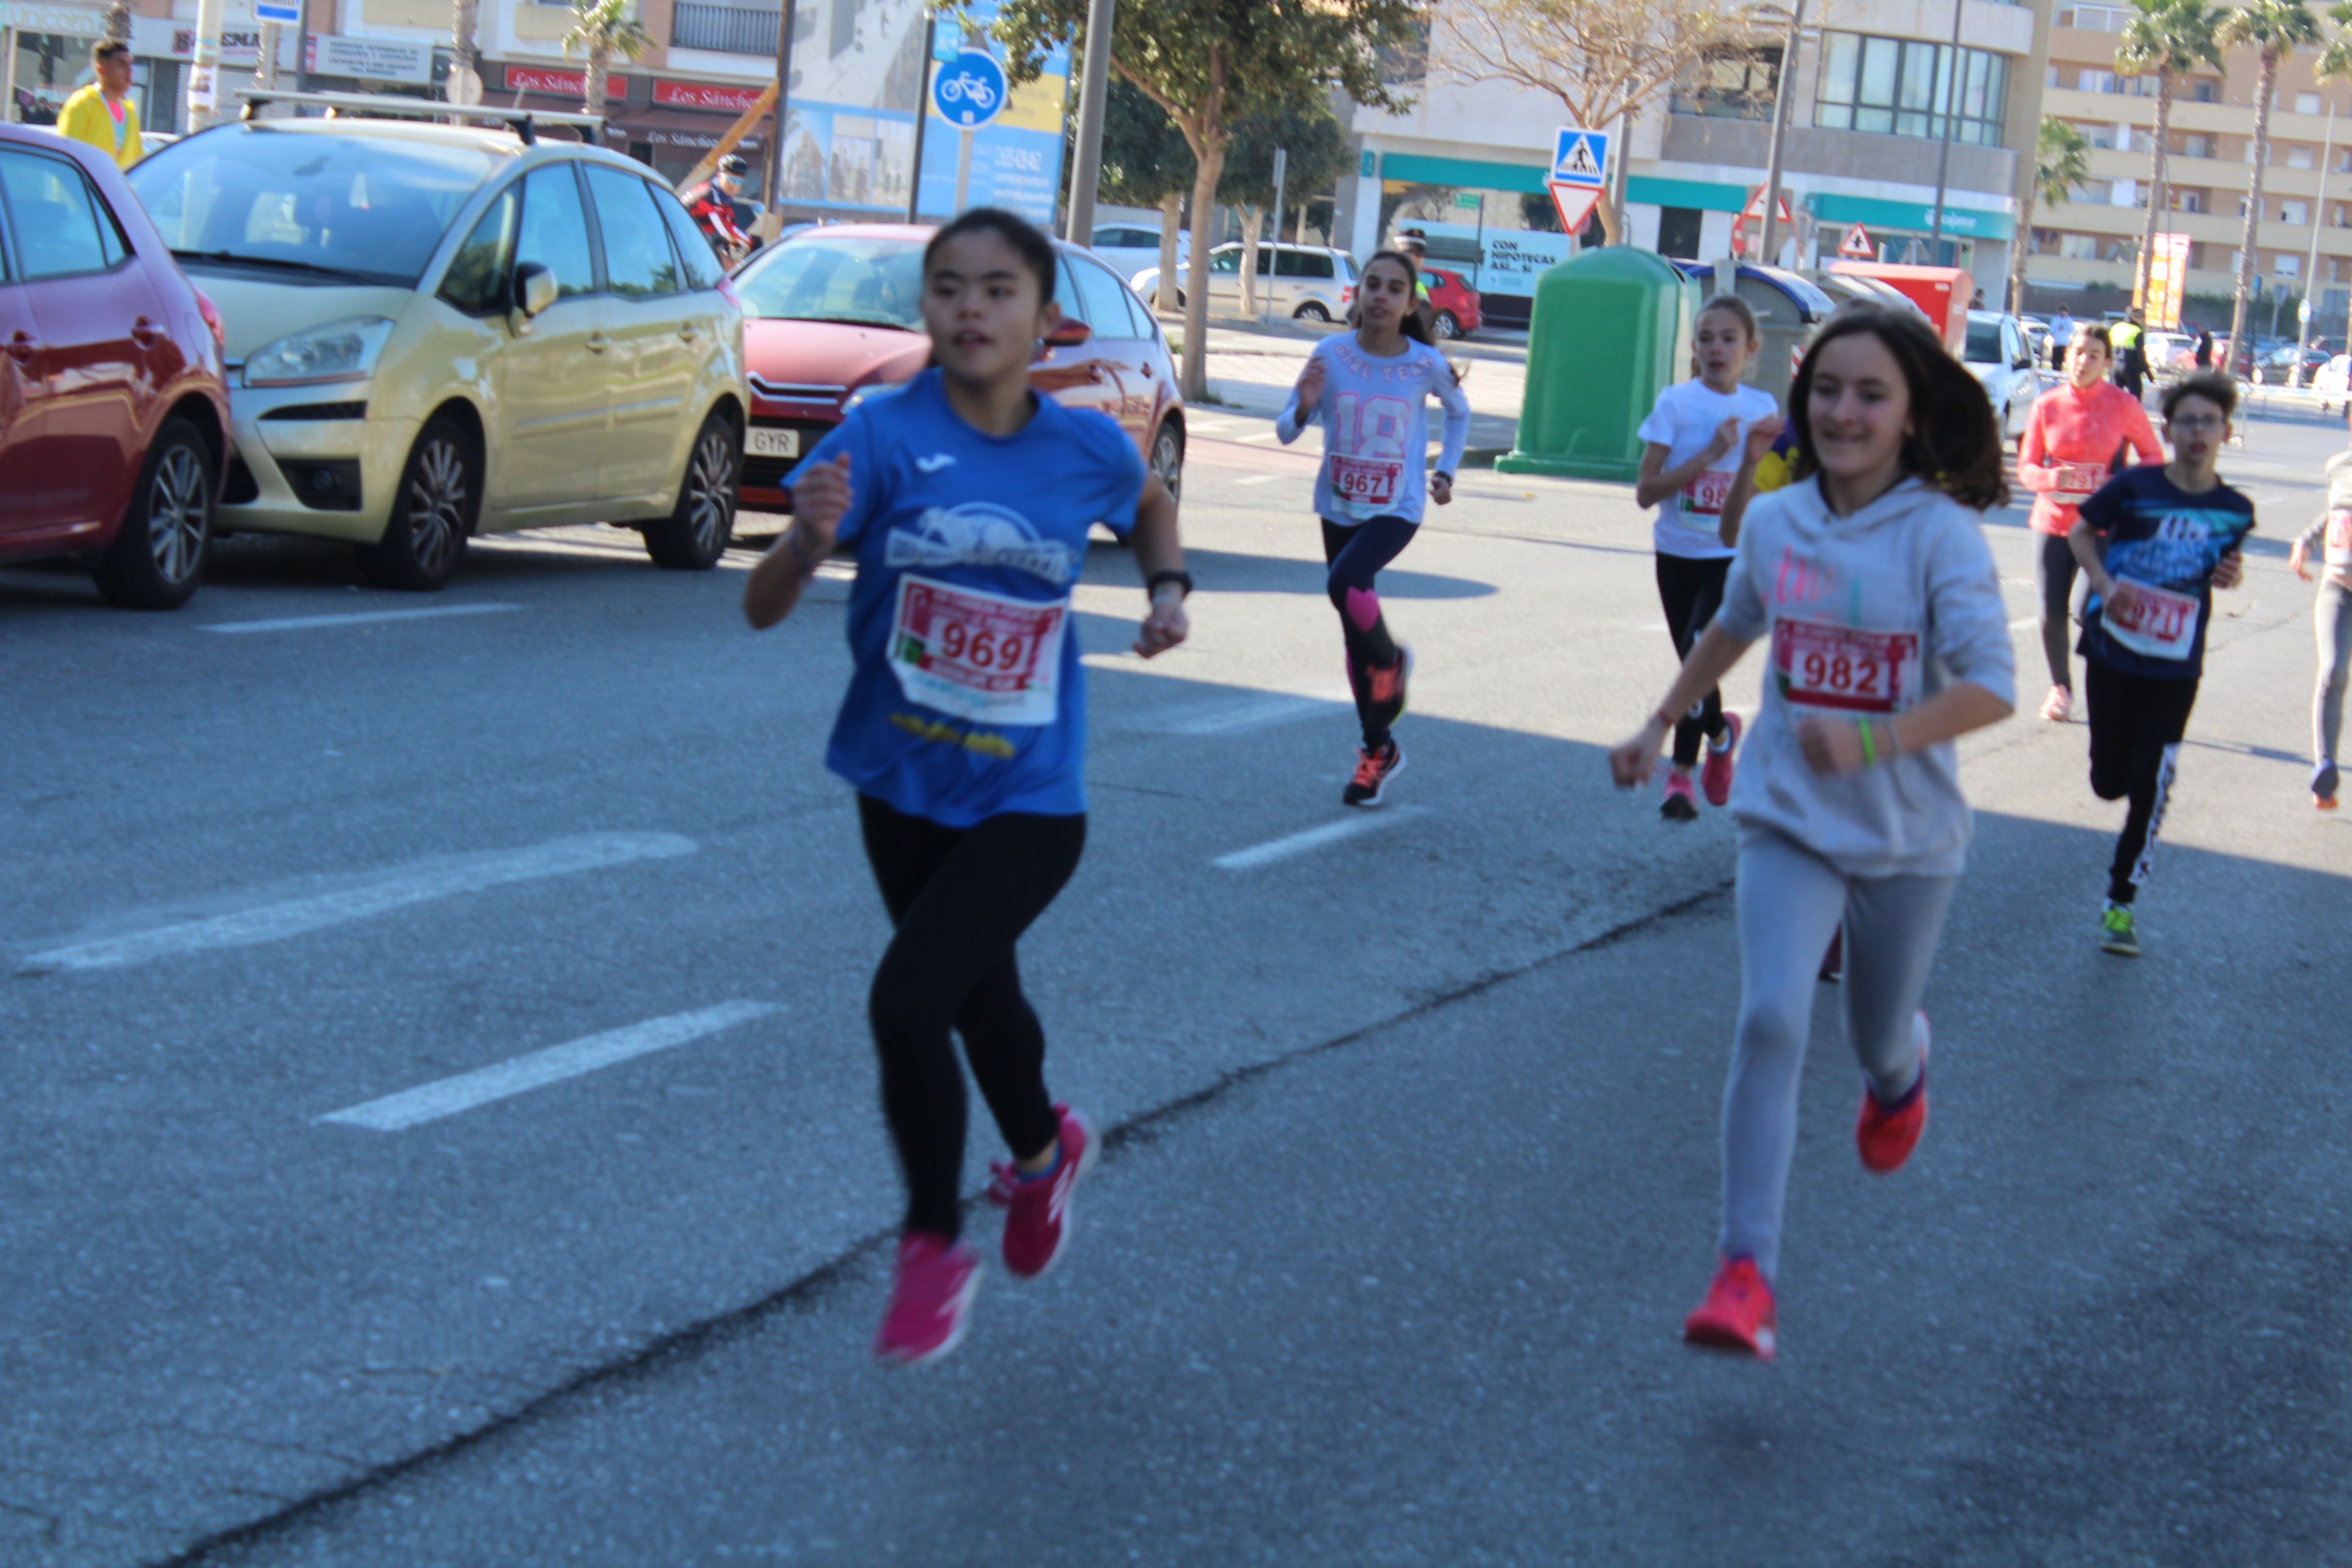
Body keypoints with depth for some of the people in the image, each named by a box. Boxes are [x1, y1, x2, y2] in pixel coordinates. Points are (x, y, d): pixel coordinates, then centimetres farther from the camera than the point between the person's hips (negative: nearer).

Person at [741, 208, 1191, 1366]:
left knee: (907, 1001, -19)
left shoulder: (1086, 447, -8)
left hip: (1028, 800, -2)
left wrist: (1167, 586, 0)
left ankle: (935, 1248, 3)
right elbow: (762, 610, -20)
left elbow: (1149, 502, 18)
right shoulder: (885, 435, -15)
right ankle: (1043, 1150, 56)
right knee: (979, 996, 23)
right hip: (901, 783, 2)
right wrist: (809, 540, -40)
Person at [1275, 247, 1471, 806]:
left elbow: (1459, 413, 13)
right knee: (1354, 633, 10)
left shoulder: (1425, 363, -9)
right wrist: (1304, 407, -24)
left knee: (1346, 583, -32)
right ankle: (1379, 750, 25)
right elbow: (1285, 431, -3)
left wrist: (1446, 471, 6)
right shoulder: (1331, 354, -7)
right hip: (1339, 507, 3)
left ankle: (1390, 659, -1)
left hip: (1396, 509, -3)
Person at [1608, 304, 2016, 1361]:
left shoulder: (1940, 533, -15)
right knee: (1770, 1021, -19)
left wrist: (1872, 739, -36)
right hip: (1788, 818, 2)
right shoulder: (1774, 521, -1)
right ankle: (1746, 1273, -19)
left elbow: (1990, 686, -23)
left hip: (1905, 835, -2)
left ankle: (1901, 1073, 57)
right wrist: (1660, 726, 24)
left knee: (1879, 1040, 16)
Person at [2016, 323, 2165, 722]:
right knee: (2052, 614, -1)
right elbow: (2026, 467, 5)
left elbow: (2153, 457, 6)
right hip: (2054, 521, 2)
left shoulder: (2123, 405, -3)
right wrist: (2049, 478, -17)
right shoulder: (2047, 405, 2)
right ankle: (2061, 688, 25)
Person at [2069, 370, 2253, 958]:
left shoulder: (2235, 510, -2)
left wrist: (2231, 576, -8)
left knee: (2150, 787, -3)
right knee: (2109, 782, 6)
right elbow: (2082, 532, 4)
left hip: (2174, 670, 1)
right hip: (2112, 652, -1)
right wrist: (2105, 584, -12)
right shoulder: (2135, 487, -10)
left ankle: (2121, 903, 10)